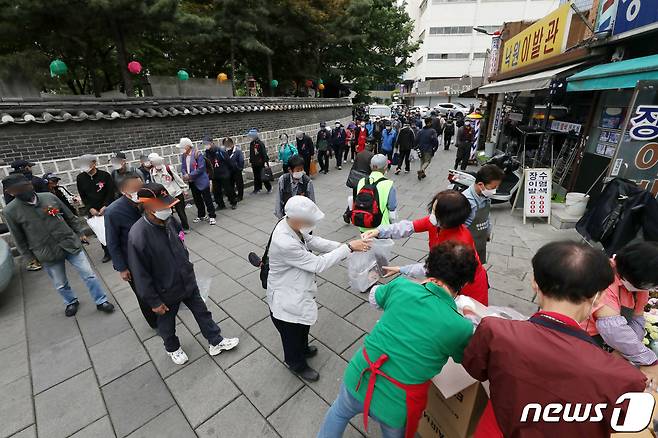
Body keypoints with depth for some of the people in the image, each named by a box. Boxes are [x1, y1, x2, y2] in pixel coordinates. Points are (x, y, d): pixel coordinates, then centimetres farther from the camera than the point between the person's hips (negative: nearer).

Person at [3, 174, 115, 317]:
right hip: (47, 254, 0)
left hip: (70, 243, 0)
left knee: (88, 274, 1)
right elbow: (19, 239, 2)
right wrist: (30, 257, 5)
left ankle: (101, 301, 15)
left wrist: (79, 233, 9)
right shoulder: (10, 211, -6)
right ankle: (71, 302, 40)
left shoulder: (50, 197, -3)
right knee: (60, 284, 13)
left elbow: (70, 217, 8)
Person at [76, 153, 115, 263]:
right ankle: (107, 253, 18)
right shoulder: (80, 178, 1)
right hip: (92, 211, 2)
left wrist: (105, 206, -14)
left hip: (107, 208, -2)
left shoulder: (105, 175, -6)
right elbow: (83, 196, 5)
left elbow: (111, 193, -5)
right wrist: (90, 208, -7)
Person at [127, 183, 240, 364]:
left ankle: (216, 342, 39)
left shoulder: (169, 220, -13)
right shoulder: (138, 236, -30)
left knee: (202, 311, 18)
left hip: (188, 281, 5)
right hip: (166, 291, -4)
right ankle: (172, 348, 52)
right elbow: (141, 275, -21)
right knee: (167, 323, 23)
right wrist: (154, 301, -13)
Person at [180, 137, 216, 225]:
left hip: (201, 181, -7)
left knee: (207, 199, 2)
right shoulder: (183, 156, 5)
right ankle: (201, 215, 32)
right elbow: (183, 167, 7)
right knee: (197, 200, 17)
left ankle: (212, 216, 12)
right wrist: (185, 174, -15)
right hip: (192, 182, 7)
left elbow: (201, 168, -21)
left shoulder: (197, 154, -16)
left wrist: (190, 175, -20)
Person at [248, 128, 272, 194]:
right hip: (254, 164, 7)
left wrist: (265, 162, -18)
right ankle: (257, 188, 22)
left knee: (263, 176, -2)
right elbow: (251, 154, 15)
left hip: (260, 163, -7)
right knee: (256, 176, 12)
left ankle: (269, 188, 13)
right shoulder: (251, 144, 8)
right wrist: (251, 161, 16)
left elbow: (264, 153, -15)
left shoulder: (260, 143, -13)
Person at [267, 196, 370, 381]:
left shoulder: (289, 223, -15)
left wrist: (342, 246, -13)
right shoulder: (284, 243, -40)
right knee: (292, 334, 21)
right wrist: (348, 248, -26)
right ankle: (297, 364, 50)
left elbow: (313, 241, -3)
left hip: (297, 289, 8)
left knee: (303, 325, 33)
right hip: (286, 300, -8)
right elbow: (317, 264, -31)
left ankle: (302, 349, 62)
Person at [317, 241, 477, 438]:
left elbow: (374, 298, 8)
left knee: (339, 411, 34)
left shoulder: (401, 286, -15)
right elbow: (462, 357, 6)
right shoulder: (462, 327, -18)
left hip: (358, 379, 1)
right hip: (396, 407, 0)